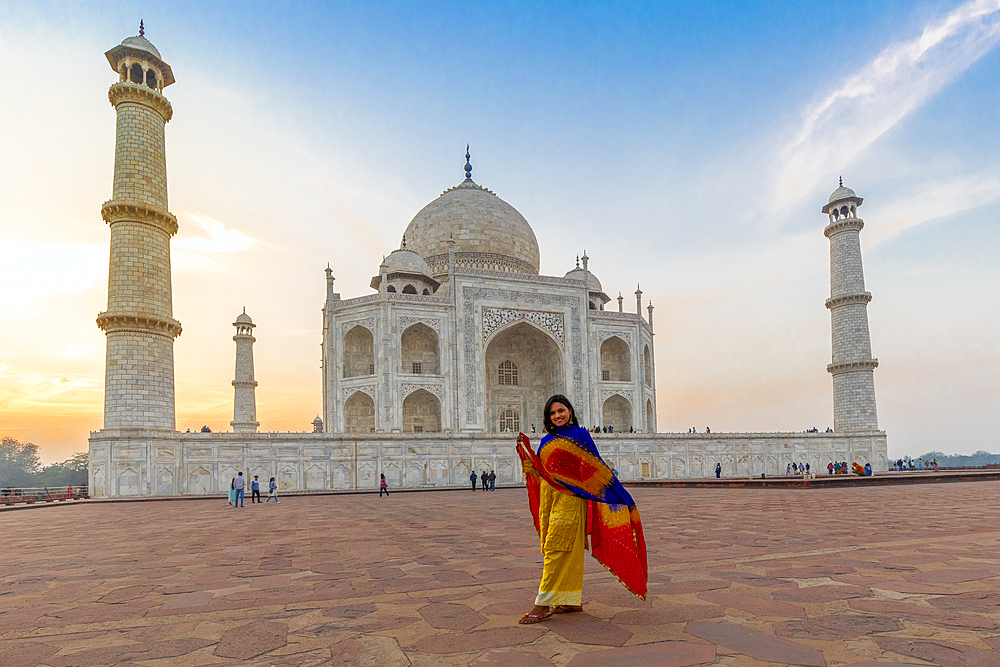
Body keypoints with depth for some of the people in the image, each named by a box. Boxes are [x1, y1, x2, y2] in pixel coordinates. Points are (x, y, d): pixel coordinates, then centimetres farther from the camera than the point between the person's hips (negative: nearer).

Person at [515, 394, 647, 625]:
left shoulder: (579, 435, 0)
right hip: (548, 497, 6)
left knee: (557, 548, -9)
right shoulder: (547, 440, 16)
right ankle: (572, 601, 16)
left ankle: (543, 605, -9)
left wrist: (621, 496, -2)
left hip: (569, 498, -6)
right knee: (569, 550, 10)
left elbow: (596, 466, 0)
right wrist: (524, 449, 10)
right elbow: (537, 472, 15)